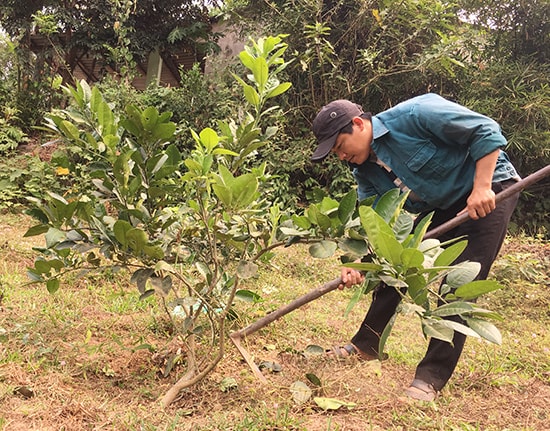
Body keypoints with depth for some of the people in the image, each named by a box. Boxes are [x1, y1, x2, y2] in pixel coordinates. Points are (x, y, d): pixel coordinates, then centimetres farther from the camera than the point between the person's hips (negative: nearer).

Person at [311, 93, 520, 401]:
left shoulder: (414, 115, -26)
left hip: (488, 193, -8)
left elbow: (486, 131, -23)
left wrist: (482, 187, -27)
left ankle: (433, 376, -8)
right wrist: (358, 265, -21)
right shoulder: (366, 172, -3)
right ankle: (367, 344, 20)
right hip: (440, 208, 8)